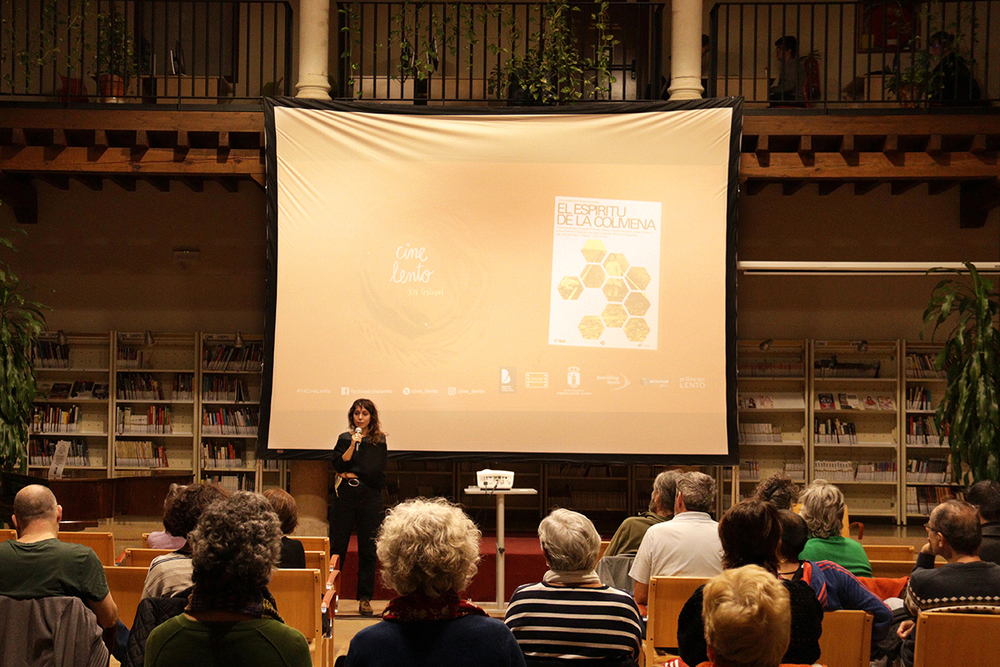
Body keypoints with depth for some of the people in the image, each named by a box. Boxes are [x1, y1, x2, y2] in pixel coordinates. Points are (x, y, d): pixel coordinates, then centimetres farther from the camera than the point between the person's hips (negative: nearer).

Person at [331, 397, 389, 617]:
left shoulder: (379, 441, 7)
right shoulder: (344, 438, 10)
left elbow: (377, 471, -3)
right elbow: (338, 465, -4)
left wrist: (351, 475, -2)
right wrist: (353, 445, -13)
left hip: (370, 498, -1)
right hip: (345, 497, 1)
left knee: (368, 549, 0)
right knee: (337, 546, -3)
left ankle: (365, 599, 5)